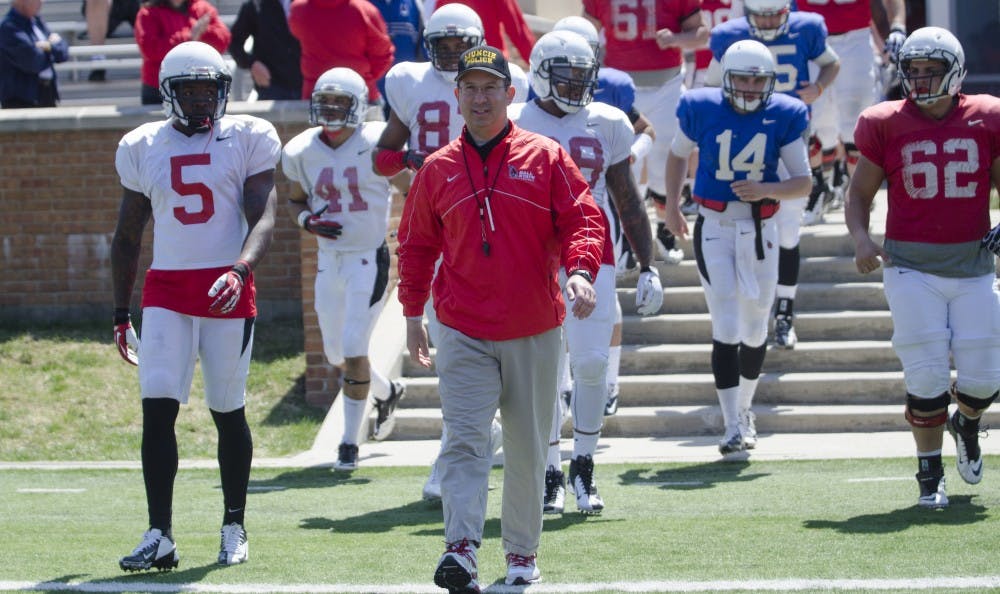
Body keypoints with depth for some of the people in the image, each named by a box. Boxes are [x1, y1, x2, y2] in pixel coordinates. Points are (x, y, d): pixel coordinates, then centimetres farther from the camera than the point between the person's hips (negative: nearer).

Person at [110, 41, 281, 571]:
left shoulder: (247, 139, 1)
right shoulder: (143, 147, 9)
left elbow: (263, 218, -7)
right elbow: (127, 236, 16)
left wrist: (240, 272, -26)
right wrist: (120, 315, 14)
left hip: (227, 292, -2)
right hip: (166, 291, 2)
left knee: (229, 411, 5)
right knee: (157, 407, -10)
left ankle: (234, 528, 19)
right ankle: (159, 537, -10)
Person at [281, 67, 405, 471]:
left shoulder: (377, 144, -13)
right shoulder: (303, 152, 0)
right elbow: (296, 201, 14)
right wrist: (308, 221, -6)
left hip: (369, 259, -5)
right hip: (329, 261, 5)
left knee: (354, 350, -10)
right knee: (336, 353, 13)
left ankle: (350, 441, 1)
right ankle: (387, 393, 43)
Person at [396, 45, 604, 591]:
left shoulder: (546, 158, 2)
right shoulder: (438, 170, 7)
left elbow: (583, 220, -3)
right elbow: (416, 244, 16)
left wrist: (580, 271, -22)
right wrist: (412, 315, 13)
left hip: (534, 331, 0)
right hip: (462, 334, 0)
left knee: (527, 451, 10)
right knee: (465, 441, -15)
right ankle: (461, 548, -27)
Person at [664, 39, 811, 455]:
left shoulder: (783, 116, -5)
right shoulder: (703, 110, -6)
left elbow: (803, 181, -4)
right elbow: (678, 155, 14)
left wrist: (767, 190, -22)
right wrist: (672, 205, 15)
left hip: (760, 229, 2)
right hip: (714, 229, -2)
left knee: (755, 329, 12)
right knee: (726, 328, -11)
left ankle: (744, 408, 36)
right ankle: (734, 428, -12)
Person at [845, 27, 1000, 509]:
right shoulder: (888, 125, 0)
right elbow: (859, 192, 6)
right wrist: (860, 240, -12)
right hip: (912, 266, -1)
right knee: (927, 375, -8)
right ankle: (930, 477, 8)